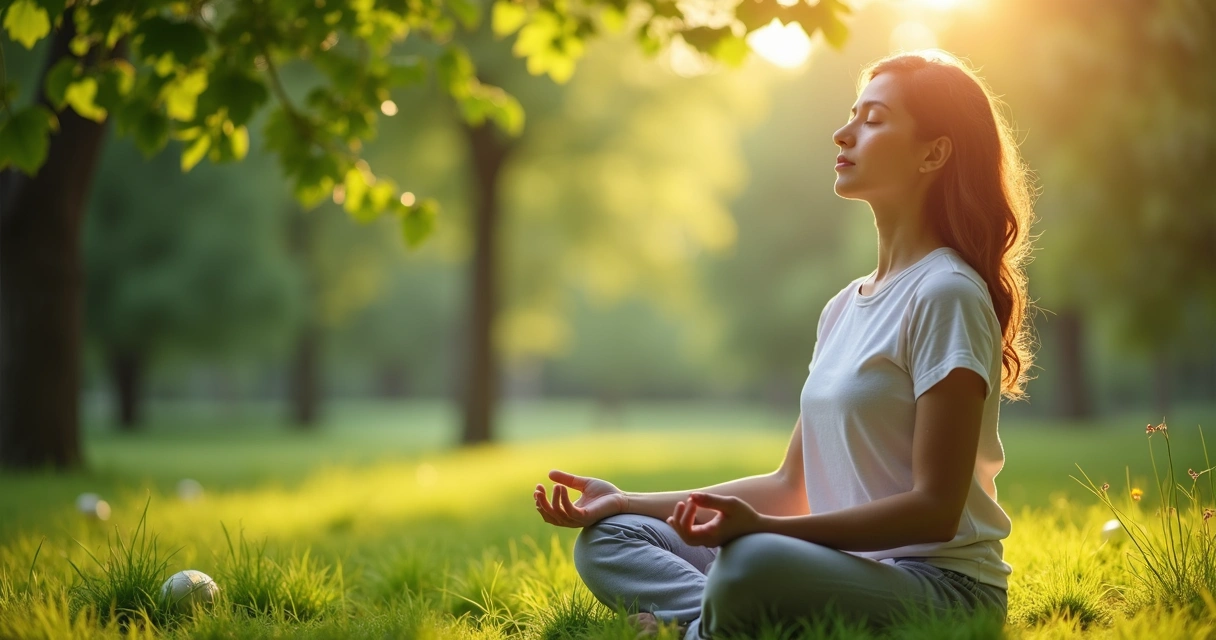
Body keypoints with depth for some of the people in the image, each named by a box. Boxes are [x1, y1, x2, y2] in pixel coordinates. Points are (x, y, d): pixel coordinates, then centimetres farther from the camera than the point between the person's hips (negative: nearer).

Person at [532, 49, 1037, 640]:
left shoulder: (945, 295, -11)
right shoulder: (843, 308, 16)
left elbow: (936, 509, -17)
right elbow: (792, 488, 16)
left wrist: (759, 527, -27)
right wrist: (624, 501, 10)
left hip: (941, 587, -8)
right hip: (846, 566, 8)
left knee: (754, 563, -38)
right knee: (606, 538, 4)